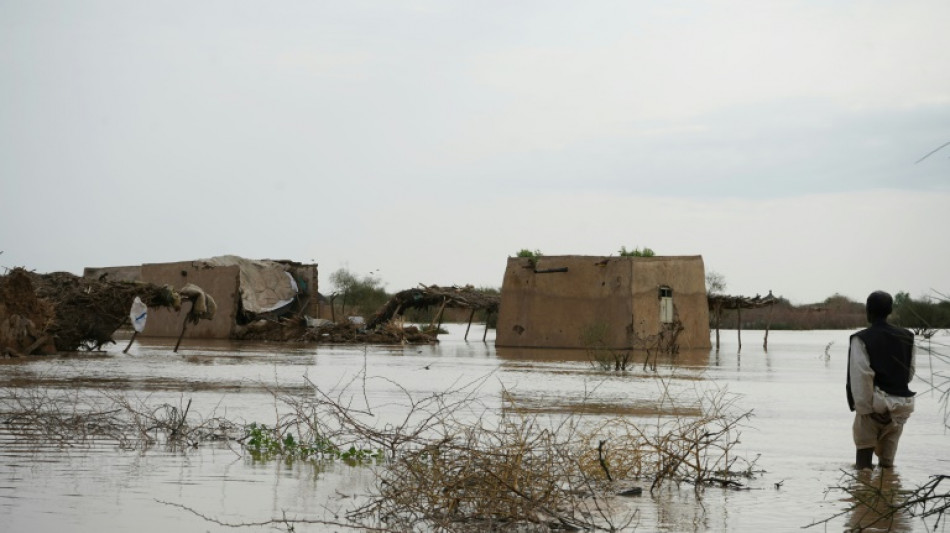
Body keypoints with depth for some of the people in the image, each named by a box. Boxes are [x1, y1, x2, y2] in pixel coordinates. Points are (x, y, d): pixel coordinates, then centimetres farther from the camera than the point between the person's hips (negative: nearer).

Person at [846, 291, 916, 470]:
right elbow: (910, 373, 11)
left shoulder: (861, 339, -10)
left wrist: (865, 408, -13)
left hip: (875, 403, -5)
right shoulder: (907, 338, 6)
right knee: (887, 458, 14)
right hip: (902, 404, 5)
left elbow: (860, 377, -16)